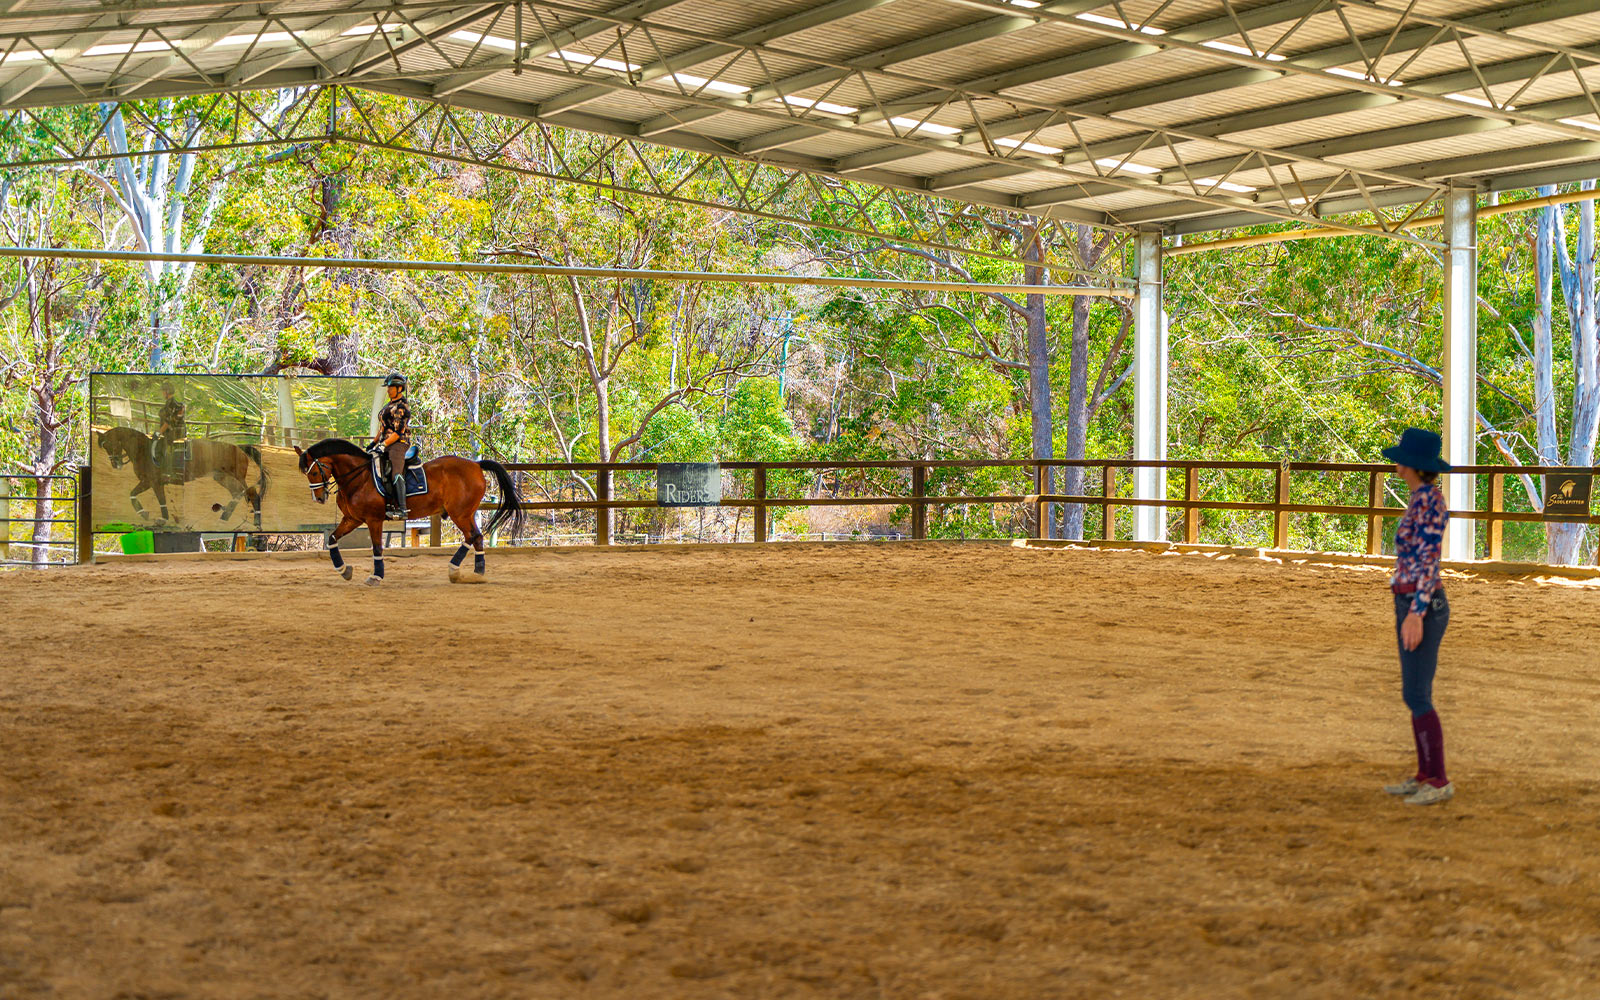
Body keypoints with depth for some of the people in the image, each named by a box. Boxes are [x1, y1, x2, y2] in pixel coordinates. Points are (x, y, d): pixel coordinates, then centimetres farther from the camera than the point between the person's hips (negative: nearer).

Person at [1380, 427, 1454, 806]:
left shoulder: (1429, 501, -19)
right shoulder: (1424, 499, 12)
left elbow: (1429, 562, -22)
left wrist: (1415, 615, -24)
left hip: (1422, 609, -10)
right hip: (1415, 606, 10)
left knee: (1416, 698, -6)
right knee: (1415, 695, 13)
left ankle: (1440, 781, 2)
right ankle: (1425, 775, 20)